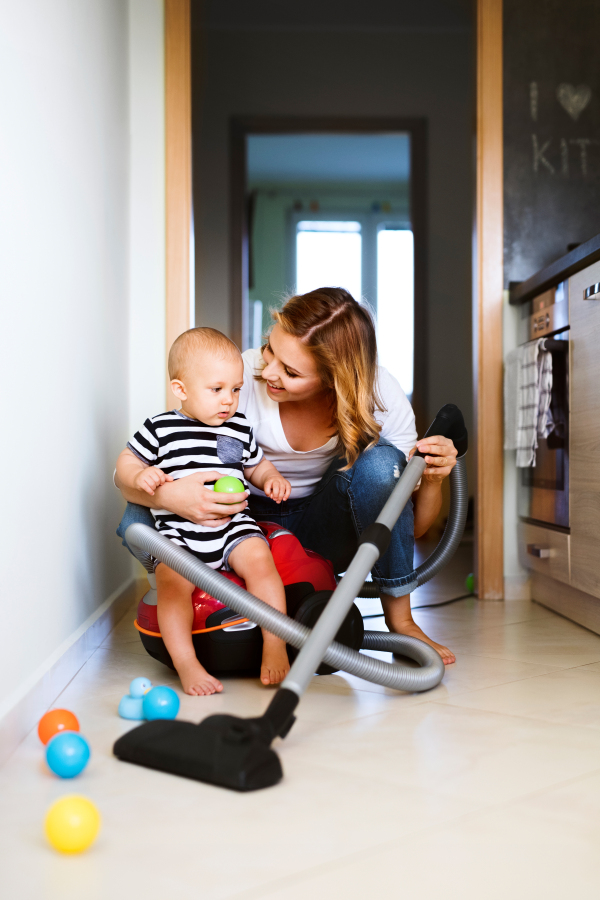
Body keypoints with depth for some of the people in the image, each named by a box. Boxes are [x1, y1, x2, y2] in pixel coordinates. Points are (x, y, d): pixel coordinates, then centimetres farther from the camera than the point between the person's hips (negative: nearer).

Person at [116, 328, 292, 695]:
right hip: (178, 532, -1)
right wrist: (139, 475, -14)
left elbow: (258, 466, 24)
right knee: (172, 582, -25)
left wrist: (272, 479, 3)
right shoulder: (160, 429, 2)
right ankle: (187, 664, -18)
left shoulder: (240, 429, 10)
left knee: (260, 560, -24)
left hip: (233, 525, 2)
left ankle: (275, 646, -17)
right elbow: (125, 464, 8)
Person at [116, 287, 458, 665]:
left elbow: (413, 525, -11)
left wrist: (432, 479, -33)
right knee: (138, 521, -28)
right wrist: (168, 495, -45)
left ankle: (400, 621, -13)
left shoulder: (380, 395, -19)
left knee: (380, 462, -32)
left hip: (319, 533, 0)